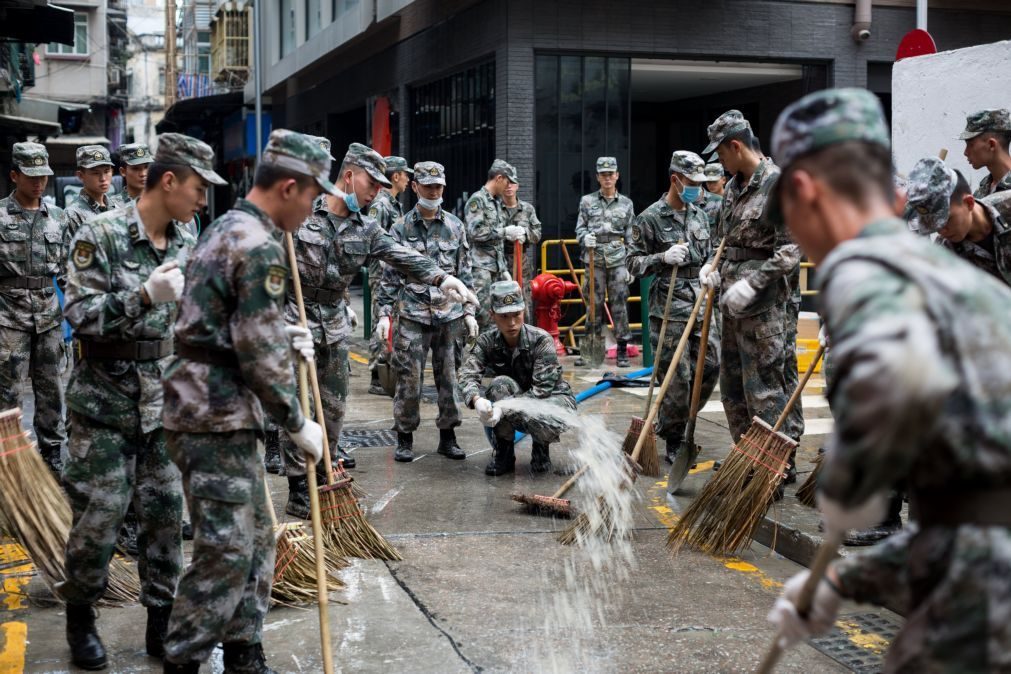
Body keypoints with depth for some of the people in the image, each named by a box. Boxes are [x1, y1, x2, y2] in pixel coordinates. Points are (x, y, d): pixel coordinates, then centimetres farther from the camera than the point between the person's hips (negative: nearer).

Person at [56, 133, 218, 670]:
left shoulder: (186, 244, 5)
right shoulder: (100, 235, -13)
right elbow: (80, 317, -17)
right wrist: (145, 295, -29)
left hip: (165, 401, 5)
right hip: (106, 399, -5)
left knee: (166, 511, 7)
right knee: (99, 515, 1)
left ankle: (161, 623, 18)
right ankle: (80, 615, 22)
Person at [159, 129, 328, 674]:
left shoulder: (225, 229, 14)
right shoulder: (260, 248, -17)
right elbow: (259, 356, -19)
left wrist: (282, 334, 12)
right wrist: (297, 424, -10)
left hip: (221, 411, 10)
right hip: (216, 417, -10)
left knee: (257, 541, 15)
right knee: (226, 550, -6)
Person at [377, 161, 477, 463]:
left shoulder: (455, 227, 9)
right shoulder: (401, 228, 3)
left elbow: (465, 273, 12)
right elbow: (390, 275, 4)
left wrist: (469, 311, 7)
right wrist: (384, 313, -3)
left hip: (450, 315, 2)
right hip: (412, 316, -2)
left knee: (449, 378, 6)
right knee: (409, 380, -1)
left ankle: (447, 437, 17)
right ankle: (405, 439, 12)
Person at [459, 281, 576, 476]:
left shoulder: (541, 340, -24)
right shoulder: (487, 341, -13)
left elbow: (541, 390, -30)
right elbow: (467, 375, -27)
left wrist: (504, 408, -44)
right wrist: (477, 400, -50)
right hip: (514, 409, 3)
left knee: (547, 427, -38)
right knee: (501, 384, -31)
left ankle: (541, 448, 2)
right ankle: (503, 454, -14)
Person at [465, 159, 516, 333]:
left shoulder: (496, 202, 19)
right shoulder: (477, 200, -7)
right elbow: (475, 232, -18)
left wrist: (504, 269, 21)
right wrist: (504, 231, -11)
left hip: (496, 267, 8)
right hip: (480, 266, -8)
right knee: (482, 313, -12)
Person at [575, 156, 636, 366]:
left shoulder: (626, 203, 9)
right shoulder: (587, 201, 7)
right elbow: (579, 228, 9)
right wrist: (585, 237, -15)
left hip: (618, 259, 0)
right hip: (594, 259, 0)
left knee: (620, 304, -1)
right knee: (594, 303, 3)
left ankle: (622, 349, 4)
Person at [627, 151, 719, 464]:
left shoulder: (700, 215, 14)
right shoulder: (649, 219, -5)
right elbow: (633, 263, -5)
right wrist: (663, 257, -19)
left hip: (702, 305, 6)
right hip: (669, 308, -6)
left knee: (710, 366, 2)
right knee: (677, 377, -5)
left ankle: (674, 422, 21)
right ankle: (674, 441, 10)